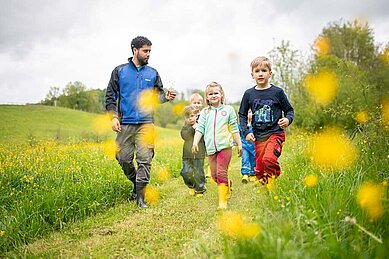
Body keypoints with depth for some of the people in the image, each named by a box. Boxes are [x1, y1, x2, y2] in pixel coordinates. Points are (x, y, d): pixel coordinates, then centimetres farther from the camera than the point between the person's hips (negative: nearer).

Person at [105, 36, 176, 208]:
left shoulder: (153, 73, 11)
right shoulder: (120, 71, 6)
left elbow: (158, 95, 13)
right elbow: (111, 96, 5)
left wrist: (166, 97, -10)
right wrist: (113, 117, -7)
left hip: (145, 123, 0)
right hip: (125, 123, 0)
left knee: (145, 160, -6)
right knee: (123, 158, 3)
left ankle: (140, 196, 1)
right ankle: (136, 182, 30)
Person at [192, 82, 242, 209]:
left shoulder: (228, 109, 6)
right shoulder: (205, 112, 11)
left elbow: (234, 129, 9)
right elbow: (200, 128, 5)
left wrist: (239, 144, 9)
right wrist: (195, 142, -9)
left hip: (225, 146, -3)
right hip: (211, 148, 3)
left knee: (221, 173, -11)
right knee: (214, 175, 9)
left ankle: (222, 201, -6)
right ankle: (227, 185, 37)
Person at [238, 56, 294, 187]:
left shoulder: (277, 92, 0)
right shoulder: (249, 94, 6)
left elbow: (289, 110, 8)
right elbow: (242, 115, 13)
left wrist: (288, 119, -13)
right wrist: (246, 132, 1)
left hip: (275, 133, -3)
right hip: (258, 137, 3)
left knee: (268, 159, -27)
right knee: (259, 170, 6)